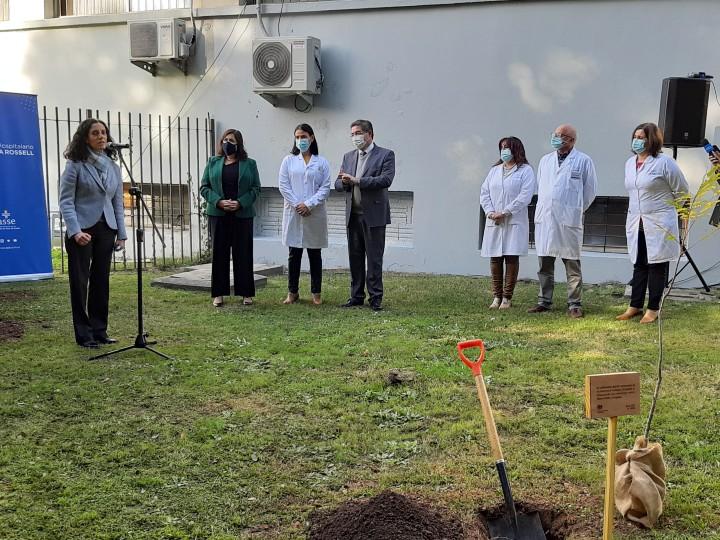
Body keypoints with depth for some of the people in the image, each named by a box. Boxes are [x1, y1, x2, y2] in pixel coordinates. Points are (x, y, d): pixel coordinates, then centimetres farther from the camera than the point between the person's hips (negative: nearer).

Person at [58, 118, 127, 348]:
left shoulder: (113, 165, 10)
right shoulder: (75, 165, -5)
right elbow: (65, 200, -9)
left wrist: (121, 233, 7)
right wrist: (75, 231, -19)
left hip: (106, 229, 5)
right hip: (82, 230, -4)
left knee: (102, 281, 7)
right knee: (80, 282, 2)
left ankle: (99, 331, 17)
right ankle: (84, 335, 10)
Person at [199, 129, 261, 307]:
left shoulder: (249, 164, 6)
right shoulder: (213, 162, 9)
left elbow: (256, 189, 2)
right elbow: (204, 187, 5)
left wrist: (240, 203, -13)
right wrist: (219, 201, -12)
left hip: (242, 215, -1)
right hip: (218, 214, 1)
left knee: (243, 253, 3)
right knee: (219, 252, 3)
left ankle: (246, 293, 12)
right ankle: (218, 293, 11)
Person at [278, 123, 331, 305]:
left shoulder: (321, 162, 4)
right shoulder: (288, 160, 7)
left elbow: (325, 188, -1)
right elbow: (283, 185, 0)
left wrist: (309, 205, -12)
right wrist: (297, 205, -10)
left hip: (315, 213, 0)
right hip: (293, 213, 0)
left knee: (315, 254, 6)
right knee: (294, 254, 4)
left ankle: (316, 293, 13)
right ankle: (292, 292, 13)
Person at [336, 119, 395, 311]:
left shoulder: (385, 155, -1)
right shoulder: (348, 157, 16)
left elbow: (386, 179, -16)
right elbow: (338, 184, 12)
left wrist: (357, 181, -20)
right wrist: (344, 182, -13)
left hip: (374, 215, -5)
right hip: (353, 215, 5)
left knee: (374, 259, -1)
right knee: (355, 258, 9)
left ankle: (375, 297, 7)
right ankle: (356, 296, 17)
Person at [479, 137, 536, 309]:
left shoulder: (526, 170, 1)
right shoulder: (494, 170, 17)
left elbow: (525, 196, -10)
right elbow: (484, 193, 11)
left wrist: (505, 212, -15)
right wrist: (490, 212, -7)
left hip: (514, 222, -4)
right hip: (494, 223, 4)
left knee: (512, 258, -4)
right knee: (495, 259, 3)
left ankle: (507, 297, 3)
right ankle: (497, 297, 10)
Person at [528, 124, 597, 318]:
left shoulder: (583, 161, 1)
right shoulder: (545, 160, 15)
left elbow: (590, 190, 5)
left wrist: (576, 211, 9)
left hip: (569, 221, -4)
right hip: (544, 219, 4)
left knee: (572, 264, 0)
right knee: (545, 264, 7)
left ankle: (574, 305, 4)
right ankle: (544, 301, 16)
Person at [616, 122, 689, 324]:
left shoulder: (664, 162, -11)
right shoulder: (629, 163, 8)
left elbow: (682, 191, -2)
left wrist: (663, 205, 8)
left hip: (659, 224, -6)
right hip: (636, 224, 6)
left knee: (657, 266, 3)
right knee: (639, 265, 11)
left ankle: (653, 309, 10)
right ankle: (635, 306, 18)